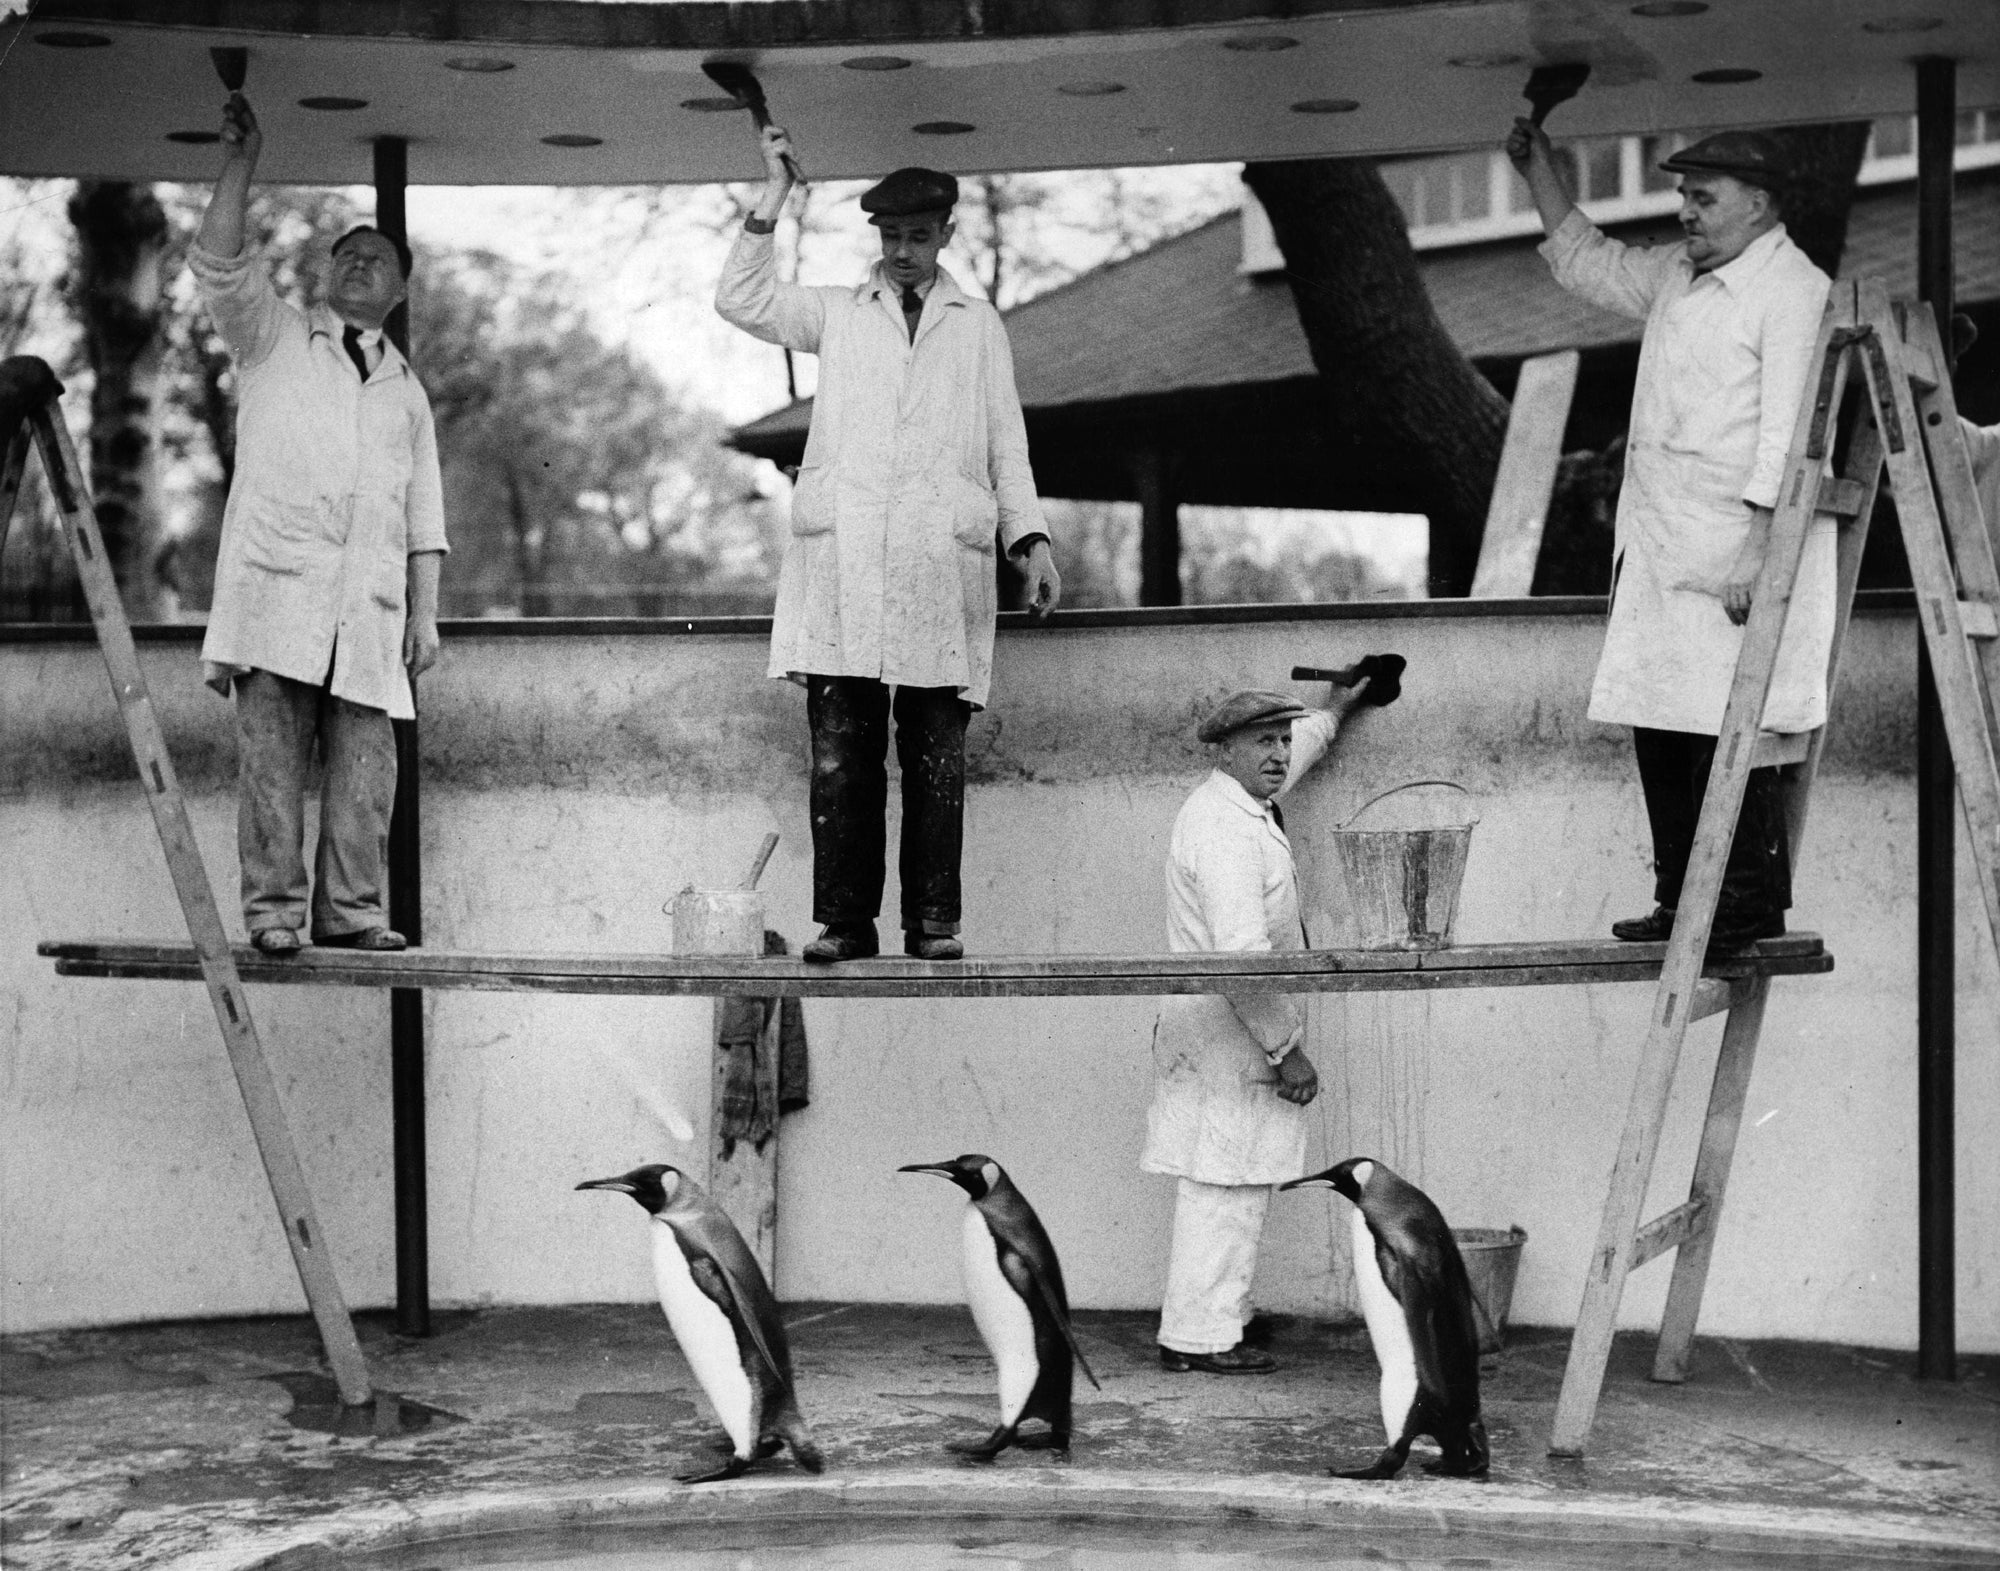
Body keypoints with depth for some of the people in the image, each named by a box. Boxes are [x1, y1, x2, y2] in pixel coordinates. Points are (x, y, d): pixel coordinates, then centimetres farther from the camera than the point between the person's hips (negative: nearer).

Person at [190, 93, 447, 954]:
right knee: (270, 749, -8)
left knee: (364, 755, -4)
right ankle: (272, 908, -8)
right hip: (276, 581, -3)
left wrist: (424, 613, 9)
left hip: (369, 599, 3)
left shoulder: (407, 392, 24)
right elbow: (217, 265, 0)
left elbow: (423, 518, 18)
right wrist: (240, 166, -8)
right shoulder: (273, 338, 18)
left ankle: (350, 908, -1)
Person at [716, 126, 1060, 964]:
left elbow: (1007, 443, 18)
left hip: (942, 563, 0)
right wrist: (774, 196, 6)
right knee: (840, 753, -5)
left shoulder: (979, 325, 21)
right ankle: (843, 920, -3)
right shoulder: (838, 314, 20)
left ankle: (933, 920, 1)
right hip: (841, 560, 0)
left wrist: (1032, 539, 7)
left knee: (937, 758, -2)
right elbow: (742, 300, 9)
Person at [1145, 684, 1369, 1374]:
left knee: (1217, 1187, 16)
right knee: (1227, 1188, -8)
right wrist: (1288, 1050, -21)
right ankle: (1200, 1338, -4)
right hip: (1229, 1032, -11)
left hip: (1216, 1027, 11)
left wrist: (1333, 712, 52)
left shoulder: (1238, 802, 12)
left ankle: (1201, 1322, 23)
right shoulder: (1227, 830, -20)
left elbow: (1296, 753, 38)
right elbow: (1242, 953, -26)